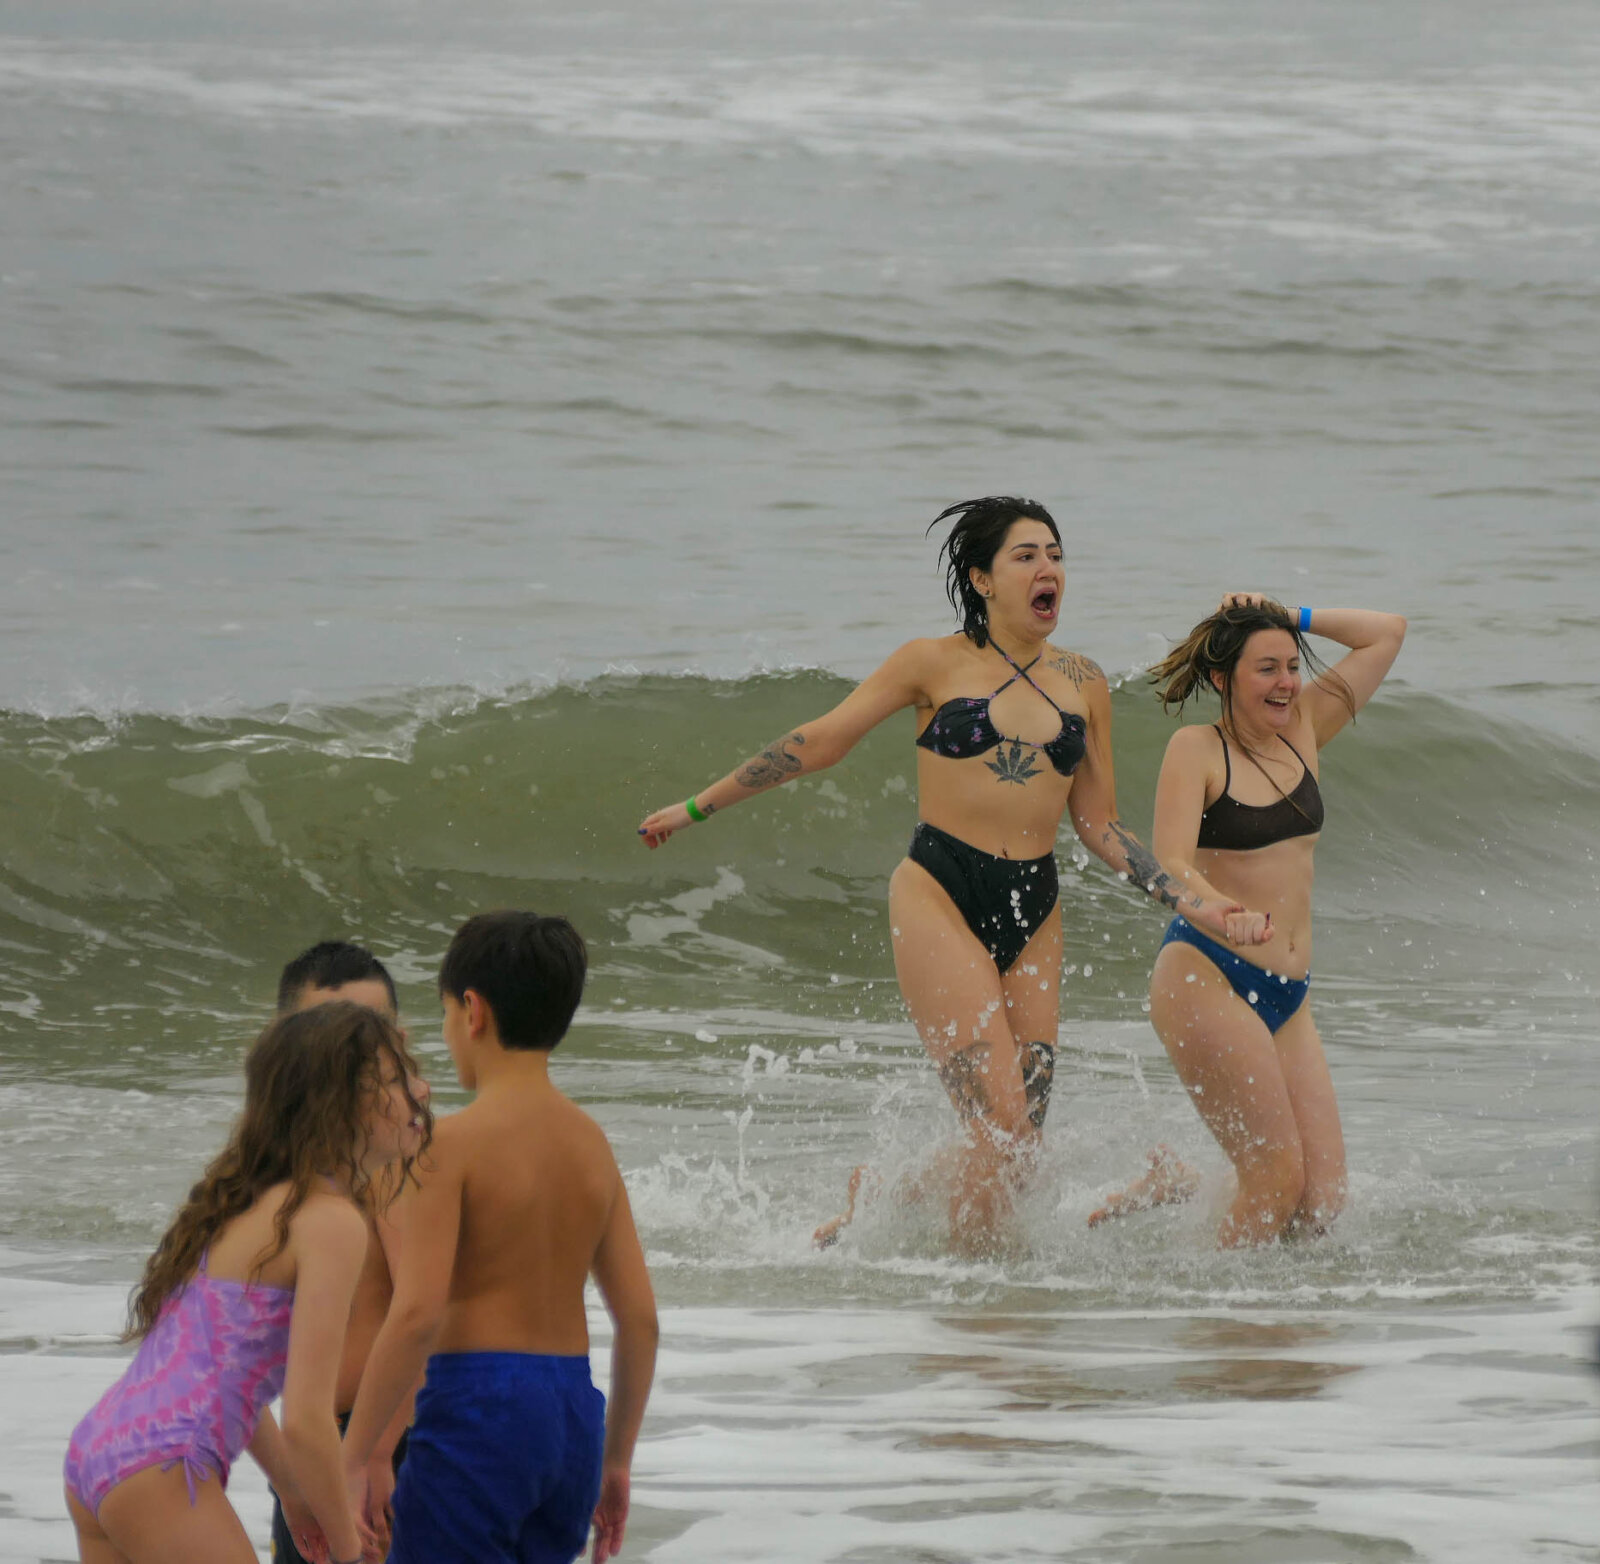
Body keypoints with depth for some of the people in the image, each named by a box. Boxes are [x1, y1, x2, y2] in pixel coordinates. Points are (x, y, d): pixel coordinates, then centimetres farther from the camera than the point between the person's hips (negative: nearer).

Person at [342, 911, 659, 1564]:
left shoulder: (450, 1143, -10)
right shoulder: (589, 1142, 10)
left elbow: (416, 1312, -19)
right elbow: (640, 1318, 10)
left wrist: (352, 1461, -14)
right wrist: (615, 1461, 19)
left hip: (477, 1404, -7)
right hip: (571, 1410, 7)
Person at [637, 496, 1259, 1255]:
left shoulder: (1081, 682, 11)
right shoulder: (936, 664, 0)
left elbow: (1098, 824, 15)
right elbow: (817, 743, 6)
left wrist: (1191, 902, 6)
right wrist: (698, 807, 9)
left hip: (1034, 914, 5)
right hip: (940, 899, -5)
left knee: (1018, 1152, 0)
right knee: (1001, 1135, -17)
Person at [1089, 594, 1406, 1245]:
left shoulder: (1304, 728, 10)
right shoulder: (1197, 750, -7)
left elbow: (1388, 632, 15)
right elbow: (1172, 862, -19)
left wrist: (1292, 620, 6)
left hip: (1287, 995, 7)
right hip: (1204, 977, -7)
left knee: (1322, 1204, -1)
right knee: (1278, 1178, -16)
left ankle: (1171, 1188, 20)